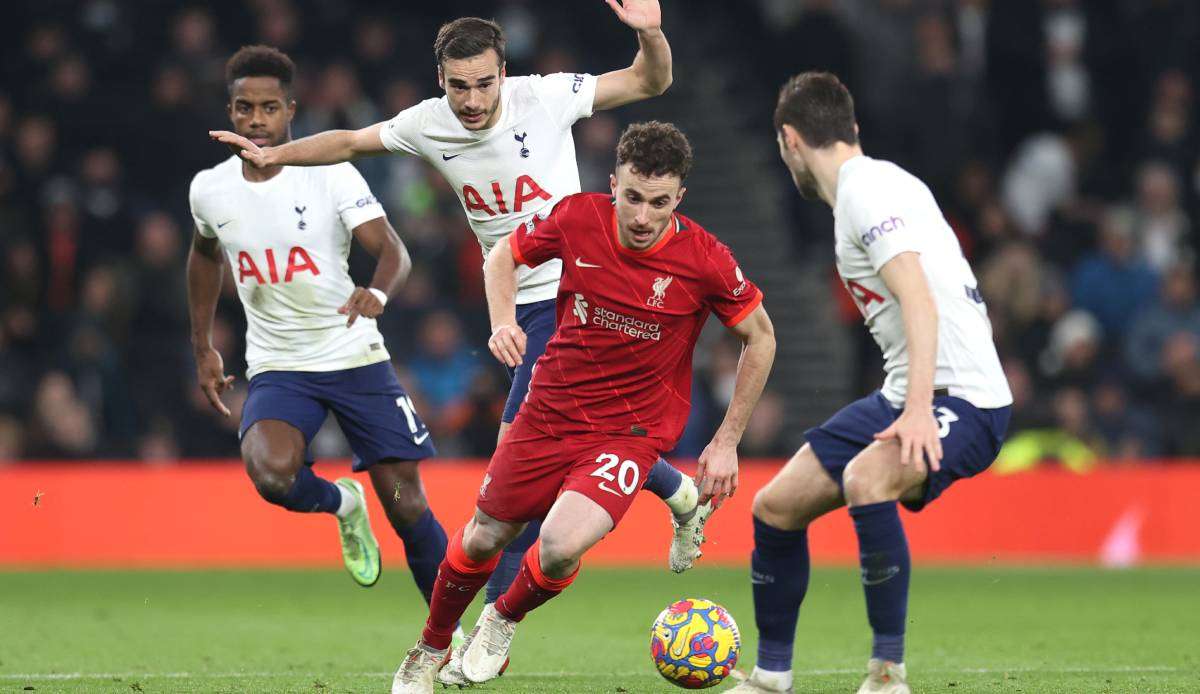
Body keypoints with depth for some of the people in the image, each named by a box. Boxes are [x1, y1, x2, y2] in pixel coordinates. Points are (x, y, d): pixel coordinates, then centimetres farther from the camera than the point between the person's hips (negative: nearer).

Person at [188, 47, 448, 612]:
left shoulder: (331, 174, -10)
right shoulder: (209, 190, 1)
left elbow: (392, 250, -19)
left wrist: (378, 292, -42)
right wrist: (203, 349, 22)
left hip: (356, 357, -2)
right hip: (277, 369, 2)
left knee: (406, 502, -3)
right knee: (270, 473, -28)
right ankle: (343, 506, 6)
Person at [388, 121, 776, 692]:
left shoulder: (705, 260, -17)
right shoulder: (577, 218, -12)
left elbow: (760, 339, -2)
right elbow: (504, 256, 9)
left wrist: (726, 443, -2)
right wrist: (503, 322, -11)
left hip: (632, 429, -3)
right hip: (550, 410, 3)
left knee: (560, 547, -24)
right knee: (484, 538, 10)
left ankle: (504, 619, 11)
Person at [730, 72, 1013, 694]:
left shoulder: (866, 189, -13)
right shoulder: (874, 183, 17)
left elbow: (919, 299, -25)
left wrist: (919, 409, -34)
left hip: (961, 397, -10)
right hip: (905, 394, 10)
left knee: (866, 480, -37)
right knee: (775, 507, 10)